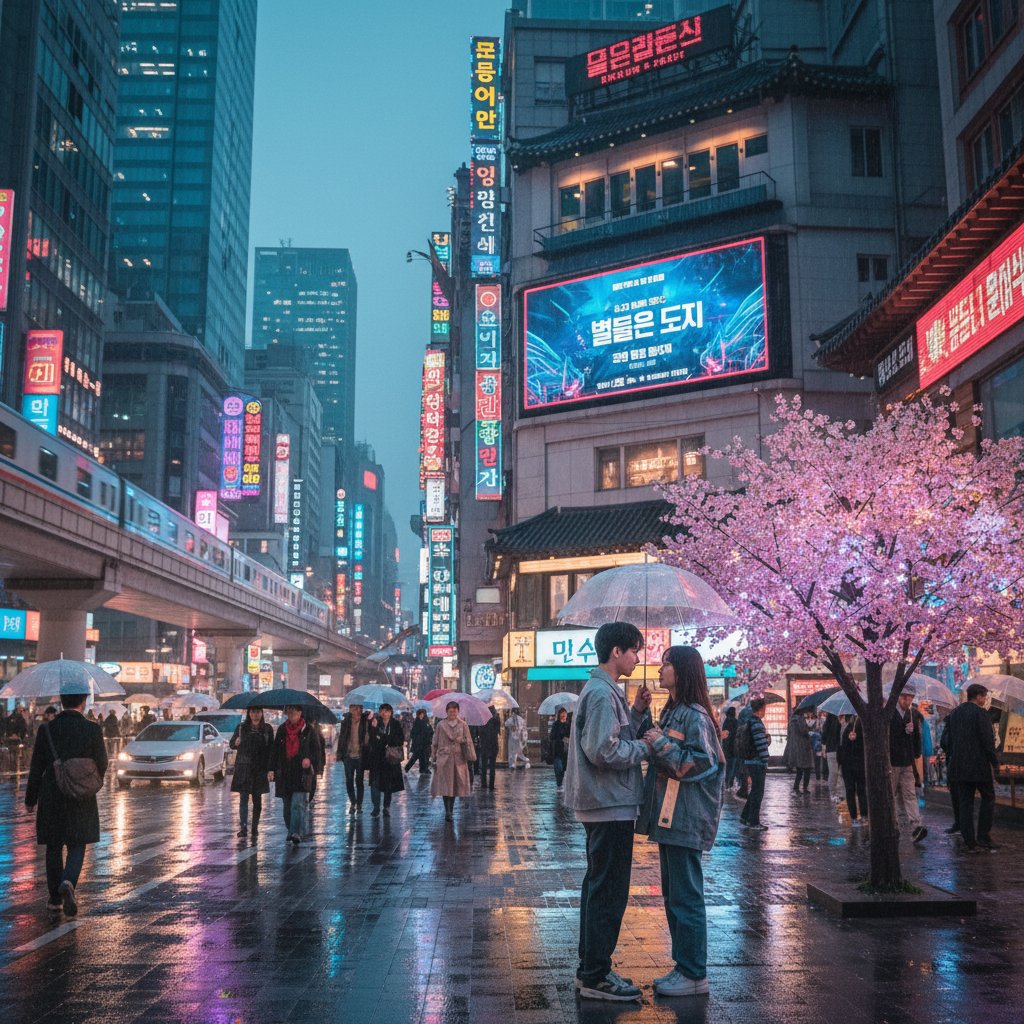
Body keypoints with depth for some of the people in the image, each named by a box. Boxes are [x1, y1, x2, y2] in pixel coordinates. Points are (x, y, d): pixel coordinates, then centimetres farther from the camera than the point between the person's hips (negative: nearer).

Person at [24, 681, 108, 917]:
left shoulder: (46, 729, -6)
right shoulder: (92, 729, -9)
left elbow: (37, 768, -3)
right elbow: (101, 765, -4)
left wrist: (30, 799, 8)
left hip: (51, 799, 1)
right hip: (81, 800, -1)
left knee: (54, 848, 14)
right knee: (77, 846, 8)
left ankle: (55, 899, 20)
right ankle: (68, 883, -18)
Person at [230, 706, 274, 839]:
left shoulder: (267, 729, 4)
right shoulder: (241, 727, 1)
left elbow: (270, 749, 5)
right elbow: (232, 744, 6)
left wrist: (270, 768, -3)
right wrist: (236, 743, -17)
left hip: (260, 769, 2)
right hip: (243, 768, -1)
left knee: (257, 799, 8)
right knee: (244, 798, -8)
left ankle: (255, 828, 17)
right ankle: (243, 828, -12)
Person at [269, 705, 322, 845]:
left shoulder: (309, 730, 2)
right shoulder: (282, 729, 11)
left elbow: (316, 750, 6)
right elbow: (275, 750, 13)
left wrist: (310, 760, -14)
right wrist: (272, 769, 5)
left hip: (301, 773, -4)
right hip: (284, 773, 4)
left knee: (298, 803, -15)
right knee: (287, 805, 10)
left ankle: (296, 833, -22)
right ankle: (291, 831, 25)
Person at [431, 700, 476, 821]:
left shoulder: (463, 725, 6)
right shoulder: (441, 725, 3)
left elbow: (468, 741, 10)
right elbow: (435, 743, 6)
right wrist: (434, 759, 3)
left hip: (458, 758, 2)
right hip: (444, 758, -1)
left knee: (455, 785, 6)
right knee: (445, 785, -8)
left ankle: (451, 810, 18)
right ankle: (447, 812, -6)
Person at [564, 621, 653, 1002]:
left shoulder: (604, 690, 15)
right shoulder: (602, 692, -18)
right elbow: (603, 751, -25)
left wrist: (638, 711, 4)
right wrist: (644, 747, -13)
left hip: (603, 804, 11)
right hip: (610, 804, -11)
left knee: (599, 887, 16)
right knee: (608, 890, -3)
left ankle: (590, 969, 26)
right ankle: (596, 977, 5)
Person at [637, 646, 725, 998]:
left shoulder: (694, 716, -14)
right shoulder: (670, 712, 15)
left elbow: (700, 764, -20)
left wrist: (663, 745, -19)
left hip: (686, 820, -10)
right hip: (669, 817, 10)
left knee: (686, 896, -4)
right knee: (673, 894, 15)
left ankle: (694, 975, 5)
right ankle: (683, 965, 25)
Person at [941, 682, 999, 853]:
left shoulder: (954, 713, 11)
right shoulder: (980, 713, -10)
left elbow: (945, 741, 12)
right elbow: (987, 741, -13)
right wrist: (995, 762, -6)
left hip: (959, 767, 6)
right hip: (979, 765, -6)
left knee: (964, 803, 6)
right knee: (988, 798, 8)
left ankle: (969, 843, 5)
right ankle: (983, 837, 1)